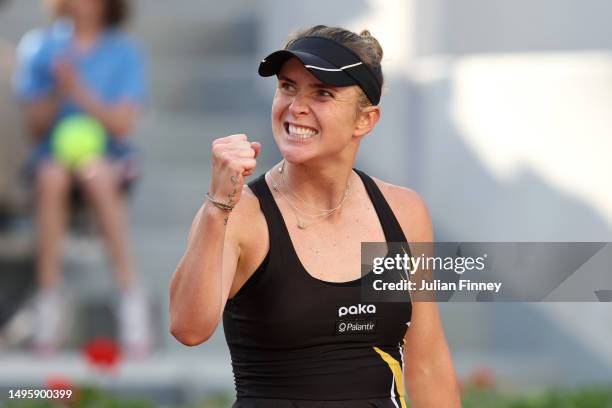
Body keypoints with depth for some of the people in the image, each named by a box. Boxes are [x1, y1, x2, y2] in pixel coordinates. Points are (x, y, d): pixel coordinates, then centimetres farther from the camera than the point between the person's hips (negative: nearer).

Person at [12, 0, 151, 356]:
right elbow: (36, 124, 4)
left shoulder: (124, 52, 0)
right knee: (52, 178, -35)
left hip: (108, 153, -1)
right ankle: (49, 304, -34)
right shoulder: (43, 49, 6)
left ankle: (132, 299, -35)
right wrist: (57, 93, -15)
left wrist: (79, 90, -19)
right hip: (54, 152, 1)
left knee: (97, 176, -37)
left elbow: (122, 124, -8)